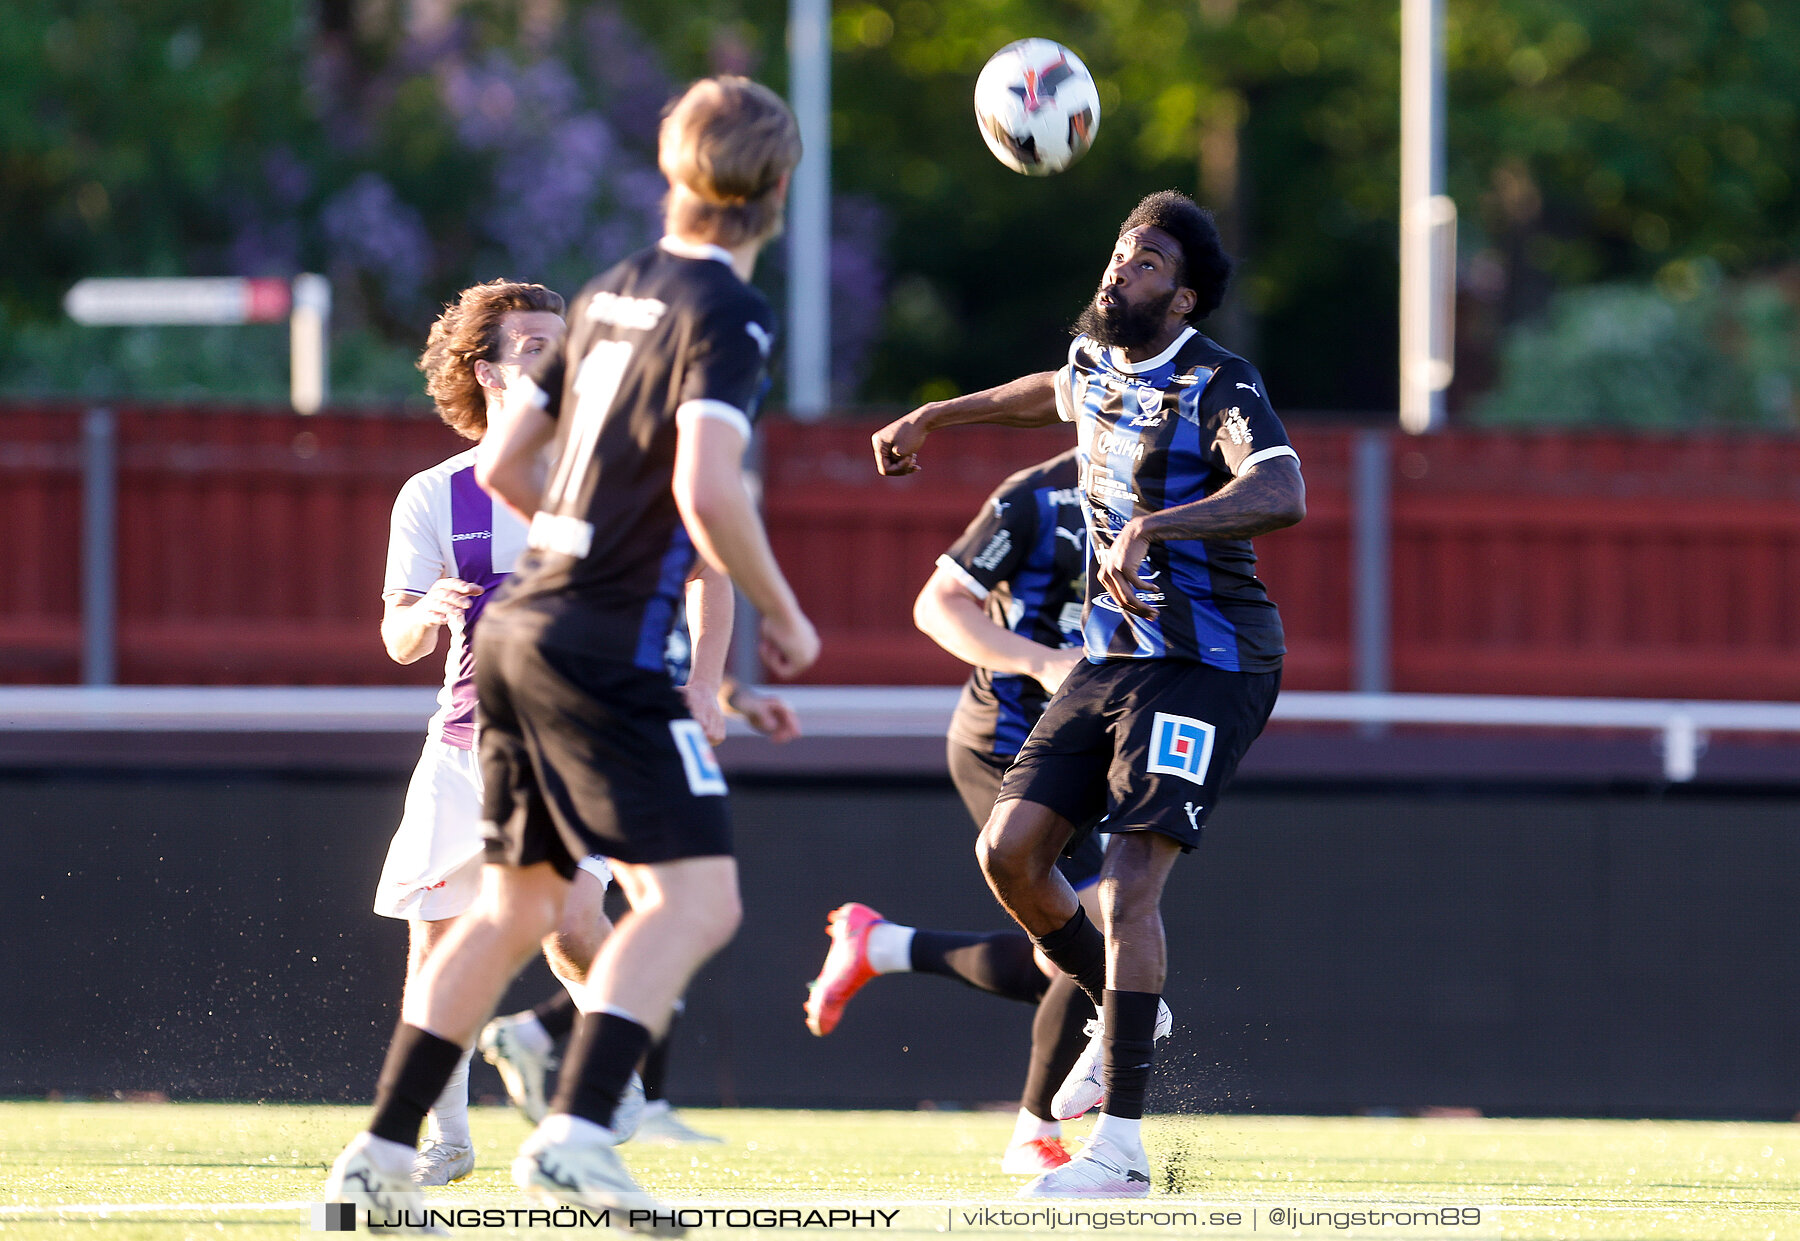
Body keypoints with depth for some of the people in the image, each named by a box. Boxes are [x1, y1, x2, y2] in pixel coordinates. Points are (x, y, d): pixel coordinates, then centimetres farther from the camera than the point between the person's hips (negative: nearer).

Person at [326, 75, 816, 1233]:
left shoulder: (610, 295, 14)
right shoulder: (722, 312, -10)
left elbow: (504, 462, 18)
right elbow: (708, 491, -23)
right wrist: (782, 614, -9)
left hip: (522, 626, 9)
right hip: (607, 648, -9)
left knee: (516, 906, 17)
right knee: (694, 898, -12)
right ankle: (576, 1135, -28)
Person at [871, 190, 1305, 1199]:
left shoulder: (1216, 388, -16)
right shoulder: (1098, 363, 9)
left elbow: (1283, 493, -36)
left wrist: (1156, 525, -47)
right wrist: (936, 418, 43)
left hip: (1208, 666, -8)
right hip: (1111, 655, 8)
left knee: (1130, 882, -18)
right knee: (1009, 852, -1)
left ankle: (1122, 1147, -18)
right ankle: (1123, 1012, 25)